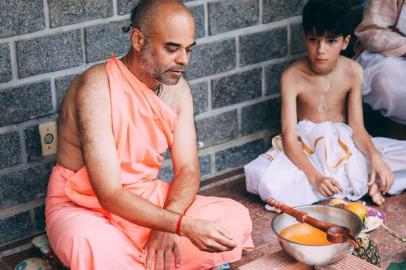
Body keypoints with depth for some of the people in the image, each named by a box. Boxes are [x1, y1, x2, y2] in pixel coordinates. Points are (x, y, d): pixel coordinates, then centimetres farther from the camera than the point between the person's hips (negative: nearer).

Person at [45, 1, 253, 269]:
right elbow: (110, 195, -28)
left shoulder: (177, 88, -3)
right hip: (84, 206, -6)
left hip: (147, 199, 7)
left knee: (236, 218, -10)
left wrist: (168, 226, -23)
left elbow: (188, 169, -4)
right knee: (93, 248, -41)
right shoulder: (97, 88, -24)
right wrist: (182, 226, -36)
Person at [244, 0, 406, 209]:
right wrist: (314, 176, -35)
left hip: (343, 144, 2)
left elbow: (357, 127, -8)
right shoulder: (292, 77, -17)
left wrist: (375, 156, -29)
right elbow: (289, 136, -21)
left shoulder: (353, 72, -9)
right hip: (305, 147, -1)